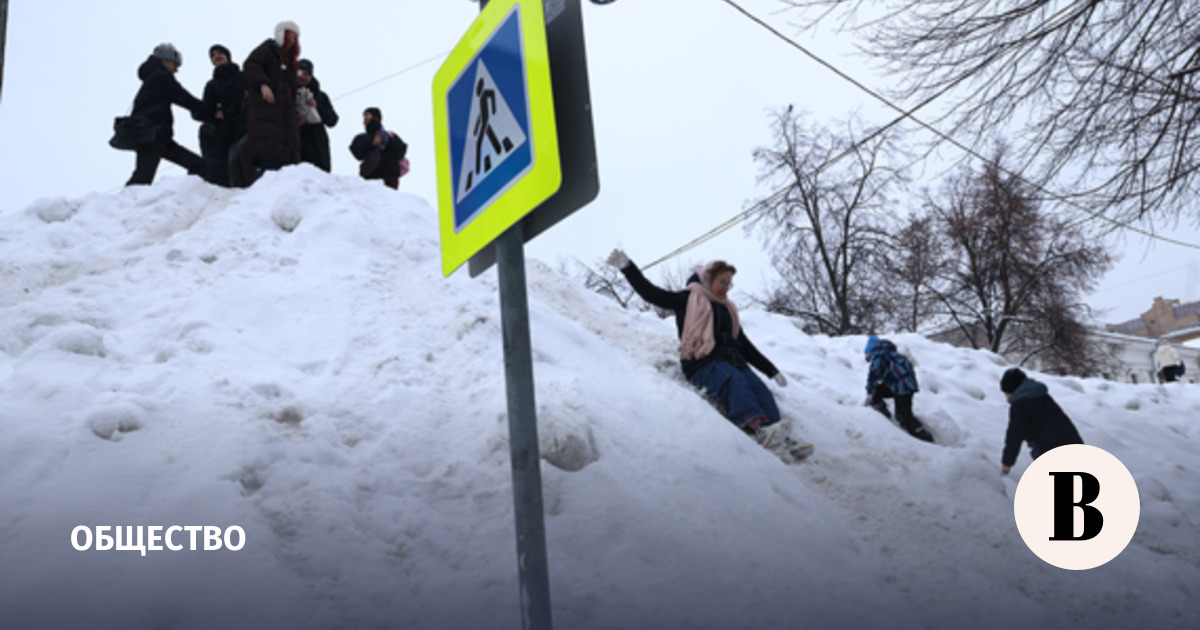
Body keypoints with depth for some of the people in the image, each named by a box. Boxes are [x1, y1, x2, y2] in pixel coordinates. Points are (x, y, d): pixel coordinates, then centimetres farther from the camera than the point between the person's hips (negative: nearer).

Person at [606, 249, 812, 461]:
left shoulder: (728, 309, 30)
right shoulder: (689, 299, 13)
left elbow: (744, 345, 33)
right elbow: (652, 294, 6)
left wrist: (772, 371, 29)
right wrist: (627, 267, -3)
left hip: (732, 360, 6)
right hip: (703, 363, -6)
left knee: (760, 390, -23)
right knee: (734, 380, -37)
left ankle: (780, 441, -38)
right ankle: (759, 427, -59)